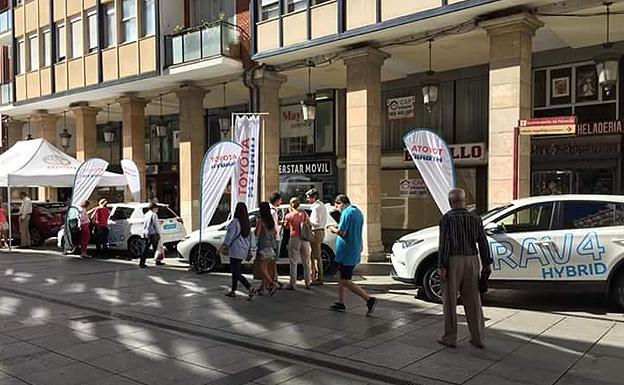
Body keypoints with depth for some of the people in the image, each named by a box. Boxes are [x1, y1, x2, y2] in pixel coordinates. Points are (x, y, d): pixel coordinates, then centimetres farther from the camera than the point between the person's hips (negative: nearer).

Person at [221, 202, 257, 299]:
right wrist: (248, 251, 20)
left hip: (235, 250, -8)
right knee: (235, 270, 20)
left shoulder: (235, 222, -15)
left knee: (236, 273, -6)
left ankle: (250, 288, -19)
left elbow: (229, 235, -19)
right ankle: (233, 291, 25)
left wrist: (223, 247, -17)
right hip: (244, 250, 8)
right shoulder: (247, 223, 9)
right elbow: (249, 238, 14)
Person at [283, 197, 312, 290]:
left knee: (293, 262, 1)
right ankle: (308, 283, 17)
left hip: (294, 238, -3)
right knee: (306, 262, 12)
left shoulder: (289, 215, -3)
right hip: (305, 238, 3)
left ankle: (293, 284, -1)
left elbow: (286, 226, 13)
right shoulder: (304, 213, 3)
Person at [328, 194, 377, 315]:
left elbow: (341, 232, -21)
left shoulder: (347, 212, -16)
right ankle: (340, 303, 24)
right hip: (355, 251, 10)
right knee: (340, 277, 19)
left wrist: (333, 228, -2)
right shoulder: (358, 212, 14)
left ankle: (369, 299, -9)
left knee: (346, 282, -5)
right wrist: (337, 227, 15)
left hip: (347, 253, -10)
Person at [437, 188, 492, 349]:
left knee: (450, 301, 6)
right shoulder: (475, 218, 6)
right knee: (473, 301, 12)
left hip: (453, 262, -4)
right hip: (472, 260, 4)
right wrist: (487, 264, 11)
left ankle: (450, 338, 12)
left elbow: (444, 244, -13)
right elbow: (483, 242, 5)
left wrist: (442, 266, -11)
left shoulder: (447, 218, -7)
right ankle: (478, 338, 17)